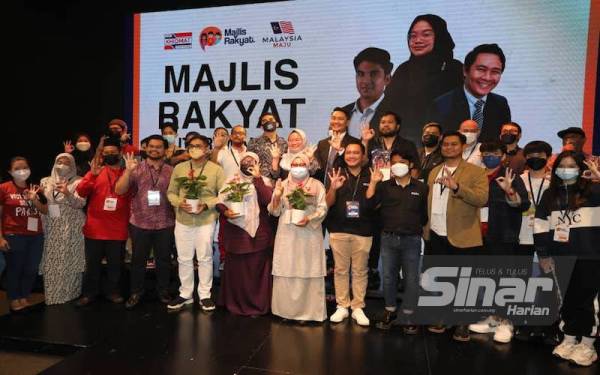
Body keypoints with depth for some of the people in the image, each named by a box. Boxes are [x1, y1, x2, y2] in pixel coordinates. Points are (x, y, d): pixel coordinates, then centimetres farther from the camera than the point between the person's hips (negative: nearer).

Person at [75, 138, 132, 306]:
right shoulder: (96, 171, 5)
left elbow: (132, 199, 7)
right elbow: (81, 192, -8)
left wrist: (130, 221, 0)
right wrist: (92, 174, -21)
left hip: (118, 229, 0)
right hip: (95, 228, 0)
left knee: (115, 264, 11)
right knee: (92, 263, 11)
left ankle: (113, 292, 25)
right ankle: (89, 293, 24)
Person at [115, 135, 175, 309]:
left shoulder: (171, 171, 4)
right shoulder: (136, 169, 0)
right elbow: (119, 191, -9)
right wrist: (128, 170, -22)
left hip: (165, 224, 1)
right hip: (140, 223, 0)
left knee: (164, 260, 11)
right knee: (138, 260, 11)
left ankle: (163, 292, 28)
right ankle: (136, 293, 28)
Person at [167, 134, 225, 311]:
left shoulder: (216, 169, -3)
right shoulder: (179, 168, 5)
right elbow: (171, 192, 8)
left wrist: (206, 205, -18)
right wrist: (179, 203, -13)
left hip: (206, 221, -2)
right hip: (182, 221, 3)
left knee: (205, 258, 7)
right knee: (184, 259, 11)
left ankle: (205, 295, 21)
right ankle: (185, 294, 26)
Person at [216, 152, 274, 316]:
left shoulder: (263, 181, 6)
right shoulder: (231, 180, 8)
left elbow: (268, 200, -12)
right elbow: (220, 202, 2)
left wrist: (257, 178, -10)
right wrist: (225, 212, -18)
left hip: (259, 232, 0)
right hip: (236, 231, 0)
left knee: (257, 269, 3)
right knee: (236, 269, 4)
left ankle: (258, 305, 17)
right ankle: (236, 304, 20)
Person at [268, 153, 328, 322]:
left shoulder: (317, 185, 6)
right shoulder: (283, 185, 11)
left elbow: (323, 208, 0)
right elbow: (275, 211, 7)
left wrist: (309, 218, -16)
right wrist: (276, 197, -11)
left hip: (310, 234, -1)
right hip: (287, 234, 1)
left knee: (308, 271, 0)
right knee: (286, 271, 1)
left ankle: (309, 310, 10)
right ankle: (286, 309, 12)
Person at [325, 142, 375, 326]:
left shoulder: (370, 175, 3)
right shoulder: (338, 174, 6)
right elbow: (328, 203, 2)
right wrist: (333, 188, -16)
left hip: (363, 231, -1)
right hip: (339, 230, 1)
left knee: (360, 271, 6)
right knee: (340, 269, 7)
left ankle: (358, 307, 17)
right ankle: (342, 306, 18)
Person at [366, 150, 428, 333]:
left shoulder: (421, 188, 3)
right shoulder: (384, 186, 6)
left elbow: (426, 213, 5)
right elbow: (368, 204, -6)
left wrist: (420, 229, -3)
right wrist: (373, 182, -11)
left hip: (412, 239, -1)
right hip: (388, 238, 2)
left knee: (411, 279, 5)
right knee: (388, 276, 11)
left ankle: (409, 315, 18)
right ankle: (390, 311, 27)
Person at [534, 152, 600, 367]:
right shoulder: (550, 195, 7)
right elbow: (540, 225, 8)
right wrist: (543, 254, 5)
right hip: (561, 256, 4)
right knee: (567, 298, 14)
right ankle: (569, 340, 29)